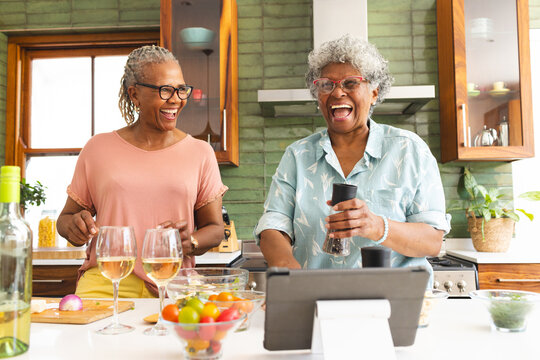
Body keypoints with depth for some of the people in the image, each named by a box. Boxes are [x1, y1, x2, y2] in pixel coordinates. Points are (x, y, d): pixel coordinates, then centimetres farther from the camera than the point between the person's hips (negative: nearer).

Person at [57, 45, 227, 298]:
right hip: (104, 284, 0)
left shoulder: (200, 153, 8)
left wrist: (190, 243, -13)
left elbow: (215, 229, 9)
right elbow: (66, 218, 17)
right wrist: (73, 226, -7)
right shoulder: (98, 148, 10)